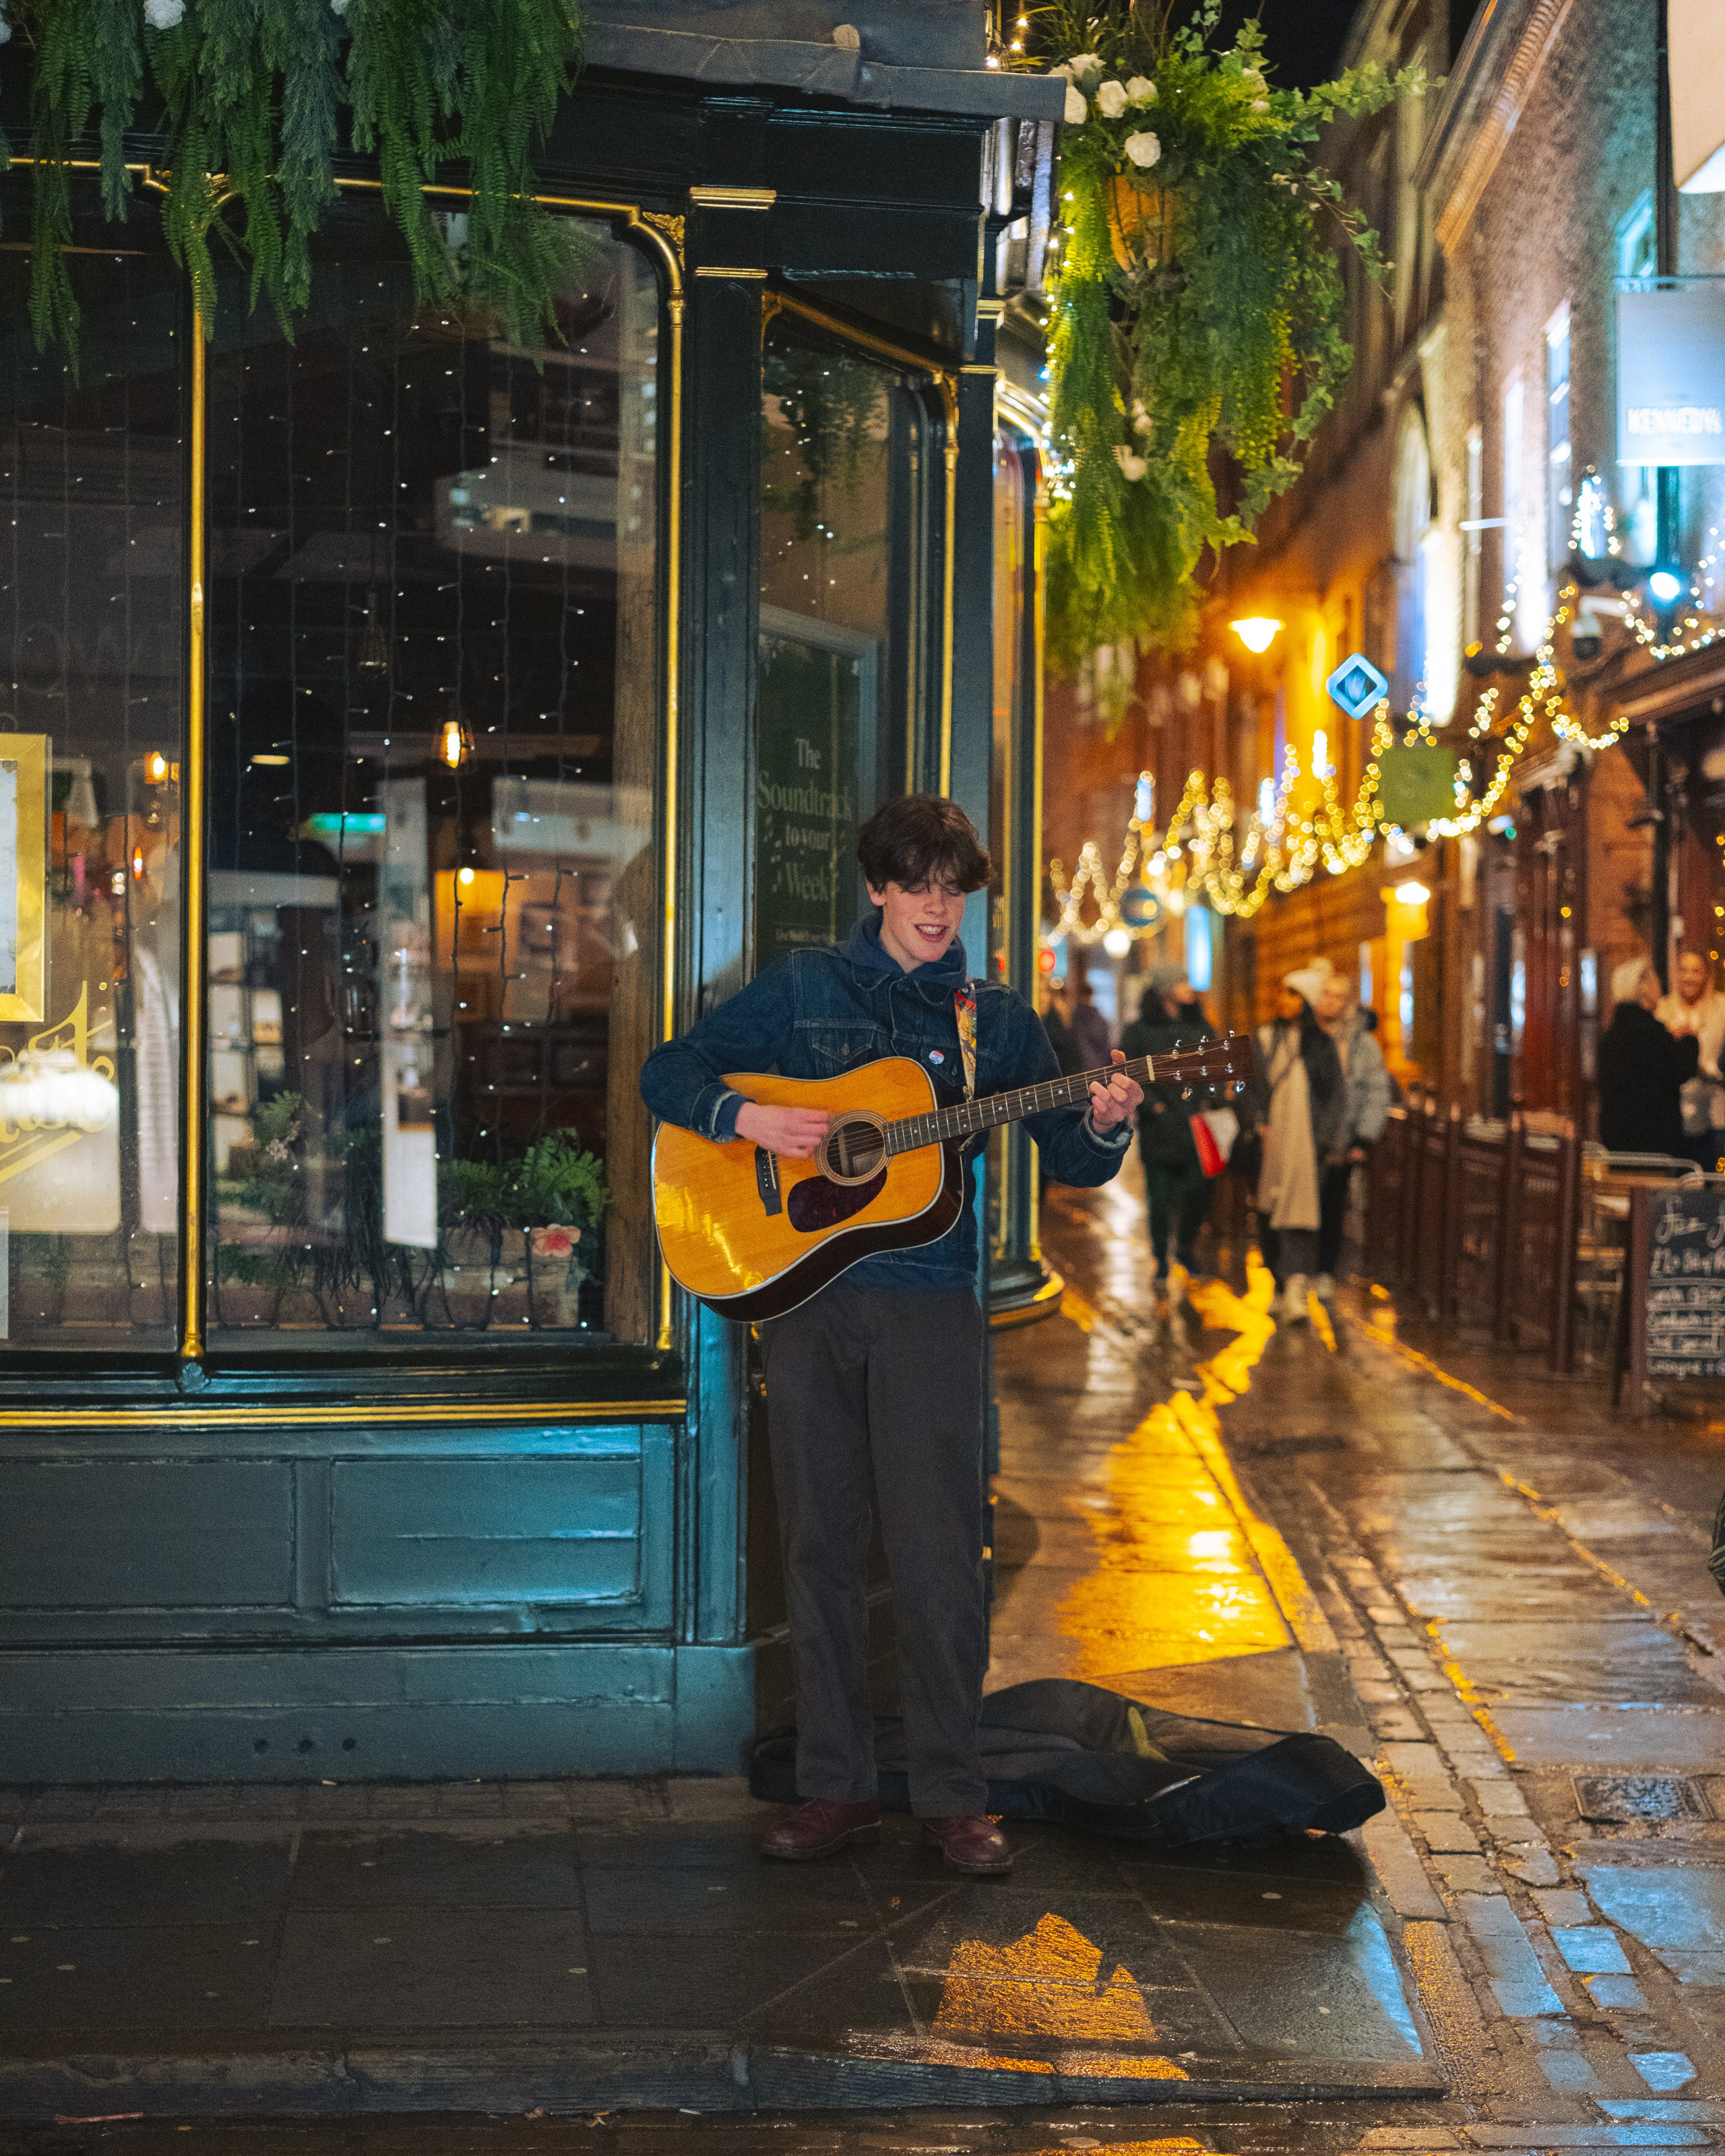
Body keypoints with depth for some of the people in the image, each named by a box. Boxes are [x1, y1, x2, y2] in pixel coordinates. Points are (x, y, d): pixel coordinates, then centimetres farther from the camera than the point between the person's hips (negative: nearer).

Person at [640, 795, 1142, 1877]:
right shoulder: (805, 987, 8)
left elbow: (1073, 1160, 9)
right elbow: (669, 1073, 7)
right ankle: (837, 1787, 16)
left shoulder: (997, 1019, 10)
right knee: (821, 1549, 6)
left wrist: (1104, 1125, -13)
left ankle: (954, 1796, 7)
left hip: (930, 1306, 0)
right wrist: (748, 1118, -11)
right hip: (804, 1293, 1)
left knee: (940, 1560, -3)